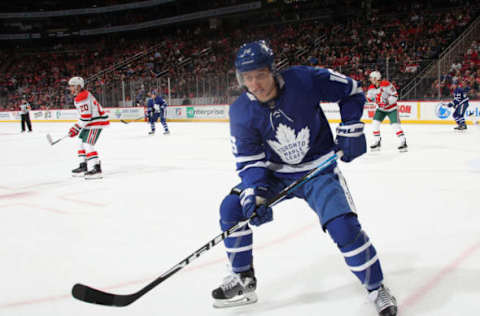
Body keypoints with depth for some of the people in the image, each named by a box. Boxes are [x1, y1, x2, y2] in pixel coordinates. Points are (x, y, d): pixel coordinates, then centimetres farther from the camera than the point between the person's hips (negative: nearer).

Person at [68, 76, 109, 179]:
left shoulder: (82, 97, -19)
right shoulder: (84, 94, 16)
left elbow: (85, 117, -24)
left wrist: (75, 128, -17)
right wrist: (77, 128, 18)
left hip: (97, 122, -11)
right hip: (91, 122, 11)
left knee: (88, 144, -18)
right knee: (81, 142, 17)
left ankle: (97, 169, -21)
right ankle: (83, 166, 25)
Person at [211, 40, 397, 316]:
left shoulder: (305, 79, -21)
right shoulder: (241, 112, -13)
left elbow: (352, 90, -6)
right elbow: (249, 160, -11)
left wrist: (350, 129, -11)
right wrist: (254, 195, -26)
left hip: (319, 170, -3)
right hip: (275, 173, 4)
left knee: (344, 226, -20)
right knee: (232, 208, -10)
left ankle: (377, 289, 6)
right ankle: (243, 281, 9)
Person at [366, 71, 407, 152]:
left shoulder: (386, 85, -23)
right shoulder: (371, 88, -5)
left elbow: (395, 95, -21)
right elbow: (369, 98, 10)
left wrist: (387, 102, -30)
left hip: (391, 108, -6)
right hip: (381, 108, 6)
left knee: (395, 124, -16)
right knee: (375, 123, -5)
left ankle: (403, 142, -11)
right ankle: (377, 142, 7)